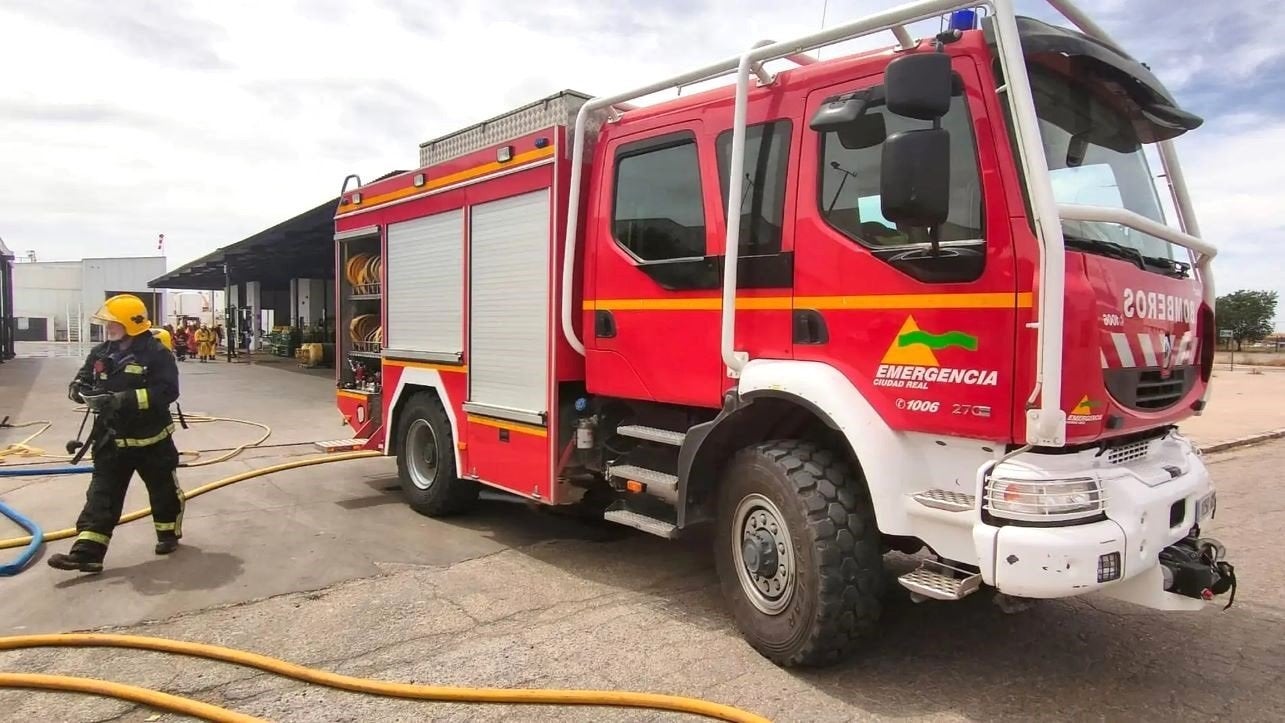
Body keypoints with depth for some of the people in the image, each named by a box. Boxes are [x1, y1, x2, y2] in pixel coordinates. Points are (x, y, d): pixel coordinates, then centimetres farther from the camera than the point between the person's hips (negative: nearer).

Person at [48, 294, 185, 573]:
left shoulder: (156, 353, -16)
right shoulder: (101, 353, 5)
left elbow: (167, 391, -24)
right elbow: (82, 380, 11)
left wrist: (124, 399, -31)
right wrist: (79, 389, -15)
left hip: (151, 439, -5)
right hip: (112, 440, 5)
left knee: (164, 490, 12)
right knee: (101, 496, 3)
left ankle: (169, 534, 32)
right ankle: (87, 552, 4)